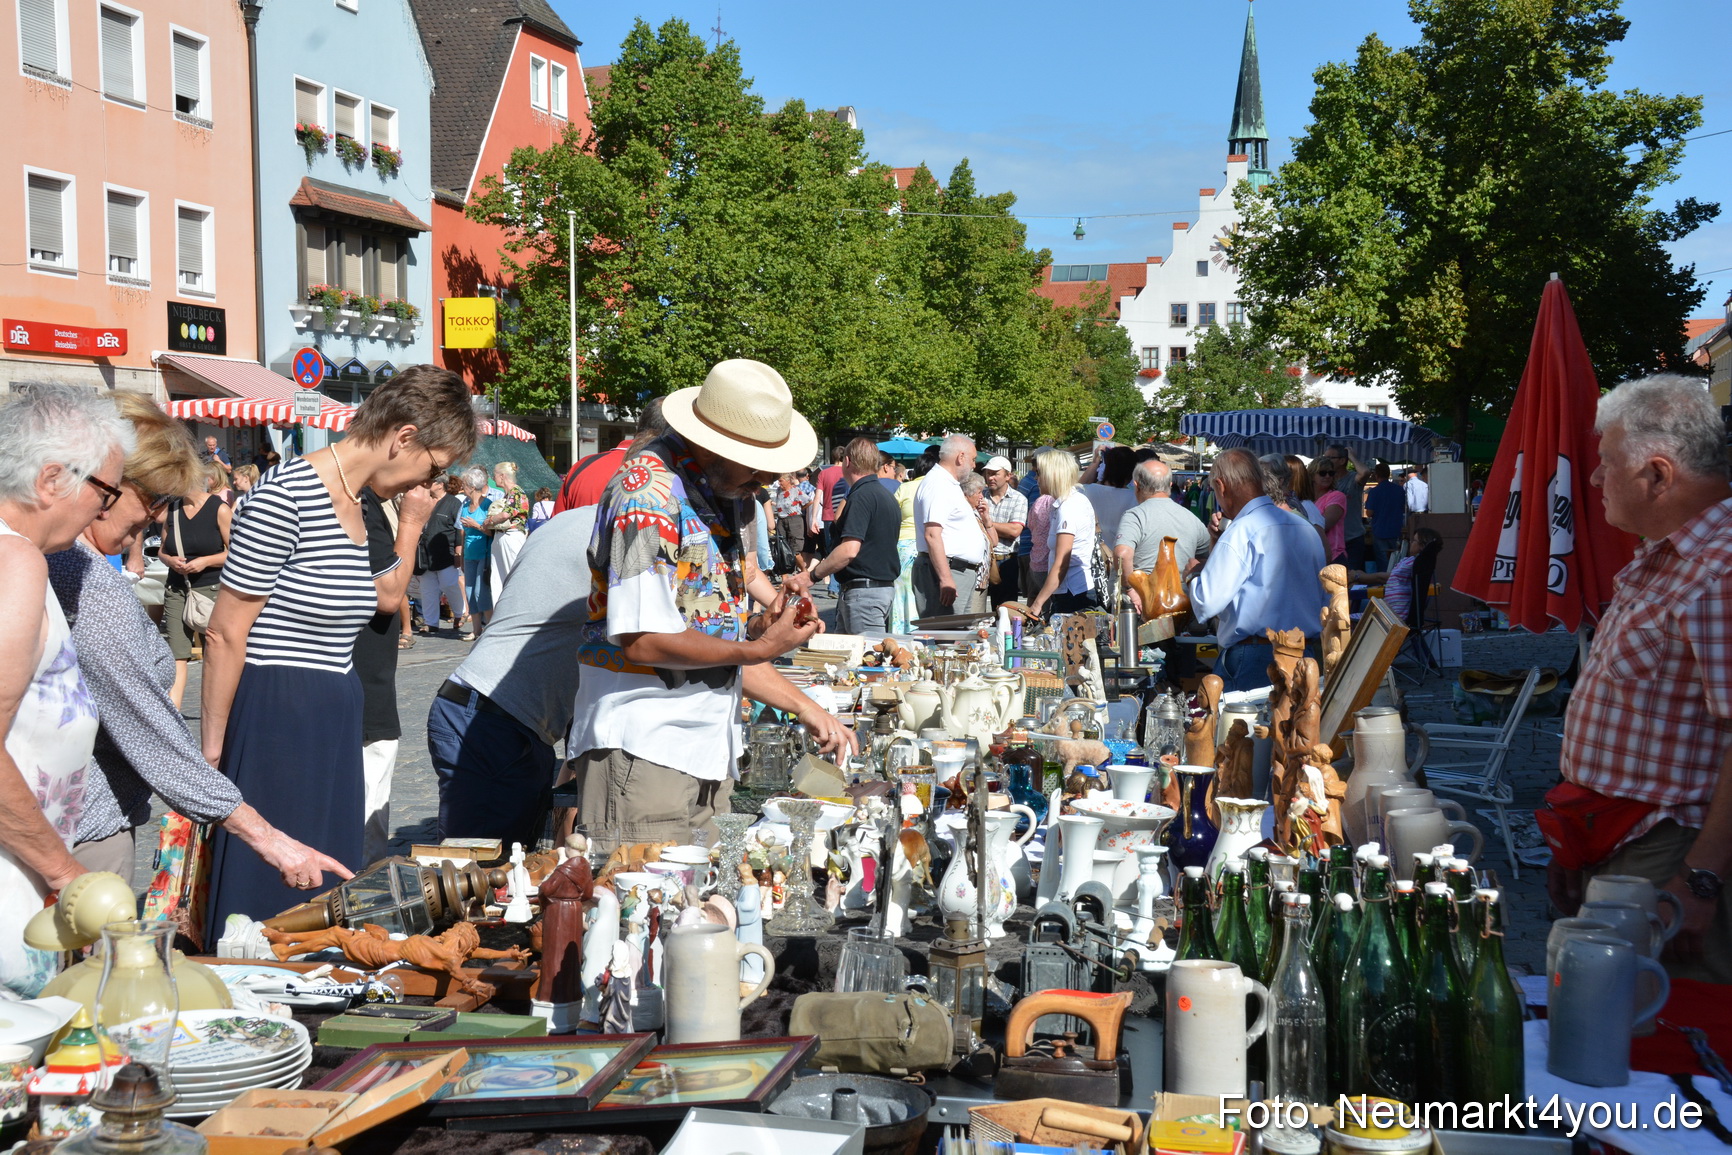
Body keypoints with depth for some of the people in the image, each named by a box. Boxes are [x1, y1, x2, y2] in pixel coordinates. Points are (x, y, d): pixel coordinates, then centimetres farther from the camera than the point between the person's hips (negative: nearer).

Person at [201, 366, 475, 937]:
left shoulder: (357, 502, 10)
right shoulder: (287, 495, -16)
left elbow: (383, 599, 24)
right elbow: (224, 635, -15)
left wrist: (412, 526, 12)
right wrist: (211, 751, -13)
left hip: (331, 724, 9)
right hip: (272, 719, -9)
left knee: (320, 894, 14)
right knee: (263, 896, 0)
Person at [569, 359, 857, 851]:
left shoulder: (725, 492, 12)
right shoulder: (650, 492, -16)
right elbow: (642, 640, -20)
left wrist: (804, 707, 12)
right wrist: (757, 646, -14)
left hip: (707, 752, 9)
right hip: (642, 751, -9)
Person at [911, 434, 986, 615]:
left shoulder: (949, 485, 21)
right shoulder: (937, 485, -14)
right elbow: (932, 535, -23)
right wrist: (945, 579, -26)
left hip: (960, 572, 11)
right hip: (947, 572, -11)